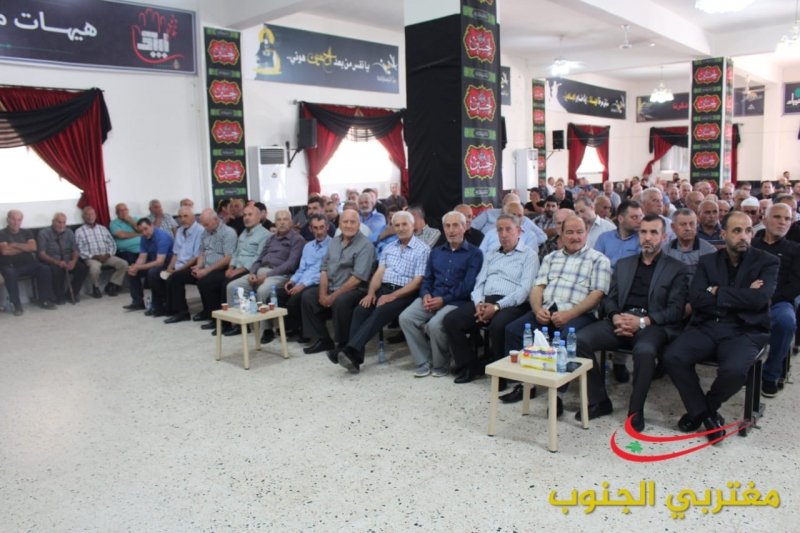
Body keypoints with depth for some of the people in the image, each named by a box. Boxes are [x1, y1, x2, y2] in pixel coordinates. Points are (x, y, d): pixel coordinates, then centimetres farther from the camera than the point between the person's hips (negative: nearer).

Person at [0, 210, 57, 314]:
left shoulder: (26, 232, 12)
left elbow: (33, 247, -4)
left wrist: (15, 245, -10)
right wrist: (25, 247, -6)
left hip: (28, 264, 3)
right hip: (10, 266, -3)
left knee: (44, 269, -23)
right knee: (10, 274, -36)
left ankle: (45, 300, -18)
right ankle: (17, 305, -29)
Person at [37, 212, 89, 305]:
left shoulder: (69, 233, 10)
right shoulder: (44, 233, -3)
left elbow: (75, 251, 6)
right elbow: (42, 254, -11)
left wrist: (74, 261, -18)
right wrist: (57, 262, -27)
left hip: (68, 262, 4)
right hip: (52, 263, -4)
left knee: (83, 267, -25)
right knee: (57, 269, -38)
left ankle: (71, 293, -6)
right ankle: (59, 296, -13)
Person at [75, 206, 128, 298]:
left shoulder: (103, 228, 18)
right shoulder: (79, 231, 5)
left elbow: (112, 244, 13)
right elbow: (80, 250, -5)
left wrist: (108, 254, -7)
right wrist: (94, 256, -17)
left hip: (106, 257, 4)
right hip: (91, 258, -4)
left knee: (124, 264, -21)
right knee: (95, 267, -38)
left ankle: (111, 286, -5)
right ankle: (96, 287, -8)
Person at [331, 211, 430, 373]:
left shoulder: (422, 250, -2)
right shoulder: (389, 248, 19)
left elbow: (417, 281, -10)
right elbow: (379, 272, 12)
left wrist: (392, 296, -18)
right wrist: (371, 292, -8)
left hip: (404, 294, -5)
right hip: (383, 288, 6)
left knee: (380, 312, -32)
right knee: (360, 310, -22)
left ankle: (350, 350, -41)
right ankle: (354, 356, -28)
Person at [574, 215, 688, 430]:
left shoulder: (675, 268, 10)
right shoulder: (623, 264, 22)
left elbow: (675, 309, 0)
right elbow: (610, 298, 15)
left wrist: (643, 321, -15)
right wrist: (615, 317, -9)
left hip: (653, 324, -4)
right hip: (621, 321, 4)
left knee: (644, 351, -38)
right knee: (580, 339, -22)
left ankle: (636, 410, -16)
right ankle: (599, 401, -7)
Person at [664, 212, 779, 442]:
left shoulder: (767, 262, 5)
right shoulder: (707, 261, 12)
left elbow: (759, 299, -13)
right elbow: (696, 299, -3)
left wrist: (717, 292, -7)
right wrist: (740, 296, -9)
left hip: (745, 331, -2)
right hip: (706, 327, 3)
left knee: (734, 370, -33)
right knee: (673, 357, -24)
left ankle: (706, 408, 2)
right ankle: (704, 413, -1)